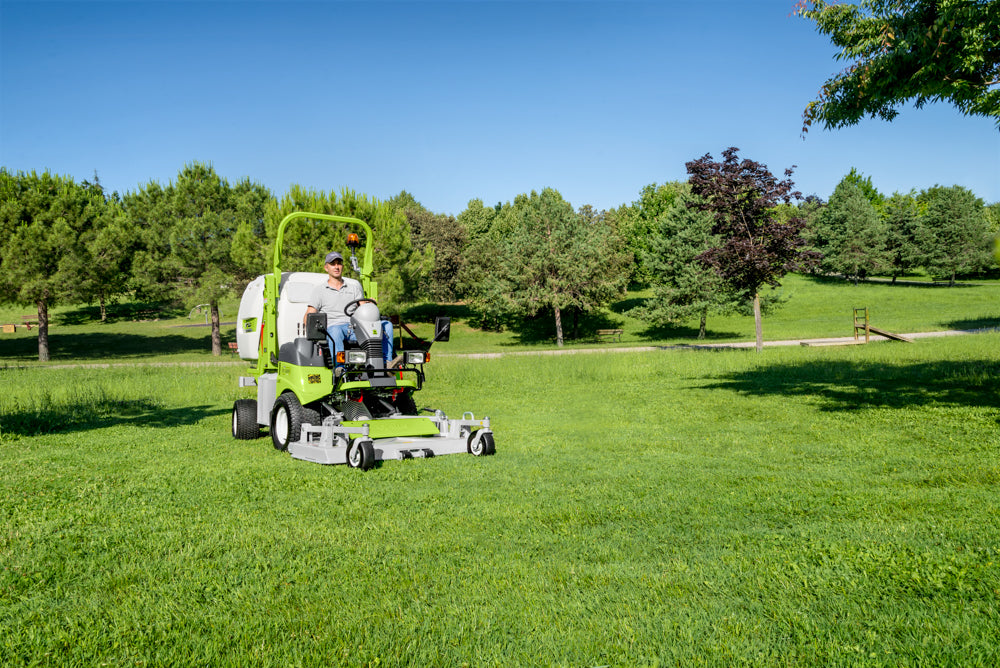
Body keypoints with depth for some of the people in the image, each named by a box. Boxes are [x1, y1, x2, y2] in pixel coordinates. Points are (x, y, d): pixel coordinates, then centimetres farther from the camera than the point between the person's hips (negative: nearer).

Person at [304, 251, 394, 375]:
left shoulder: (355, 285, 22)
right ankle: (339, 367, -56)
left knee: (386, 325, -16)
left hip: (355, 327, 4)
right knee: (335, 330, -41)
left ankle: (386, 363, -28)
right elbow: (308, 316, 6)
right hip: (333, 326, -4)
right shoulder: (320, 290, 13)